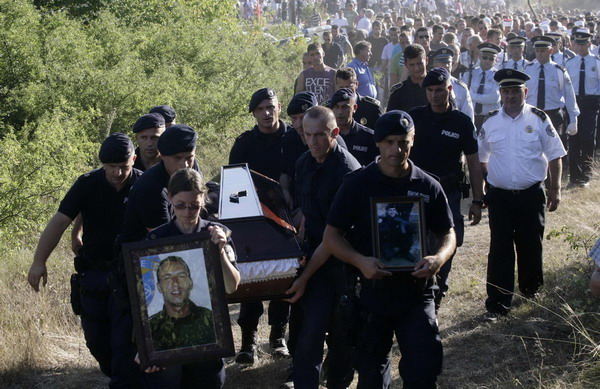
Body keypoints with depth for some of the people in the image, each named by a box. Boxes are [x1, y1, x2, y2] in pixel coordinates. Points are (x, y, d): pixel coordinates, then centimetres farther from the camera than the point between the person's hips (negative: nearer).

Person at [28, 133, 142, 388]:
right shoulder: (88, 185, -5)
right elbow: (59, 221, -11)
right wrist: (39, 261, -21)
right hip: (93, 274, 3)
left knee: (125, 342, -8)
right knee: (96, 341, 11)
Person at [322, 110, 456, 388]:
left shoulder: (428, 187, 1)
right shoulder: (357, 184, -2)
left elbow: (447, 235, 8)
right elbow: (331, 236, -2)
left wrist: (438, 258, -16)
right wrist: (360, 261, -21)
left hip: (416, 292, 0)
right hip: (372, 290, 0)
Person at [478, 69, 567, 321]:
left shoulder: (539, 119, -4)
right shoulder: (490, 122, 2)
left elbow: (554, 156, 0)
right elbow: (481, 159, 12)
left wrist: (555, 190, -3)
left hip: (531, 195, 0)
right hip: (499, 196, 1)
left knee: (531, 246, 13)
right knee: (500, 251, -1)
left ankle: (531, 289, 36)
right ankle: (497, 305, 3)